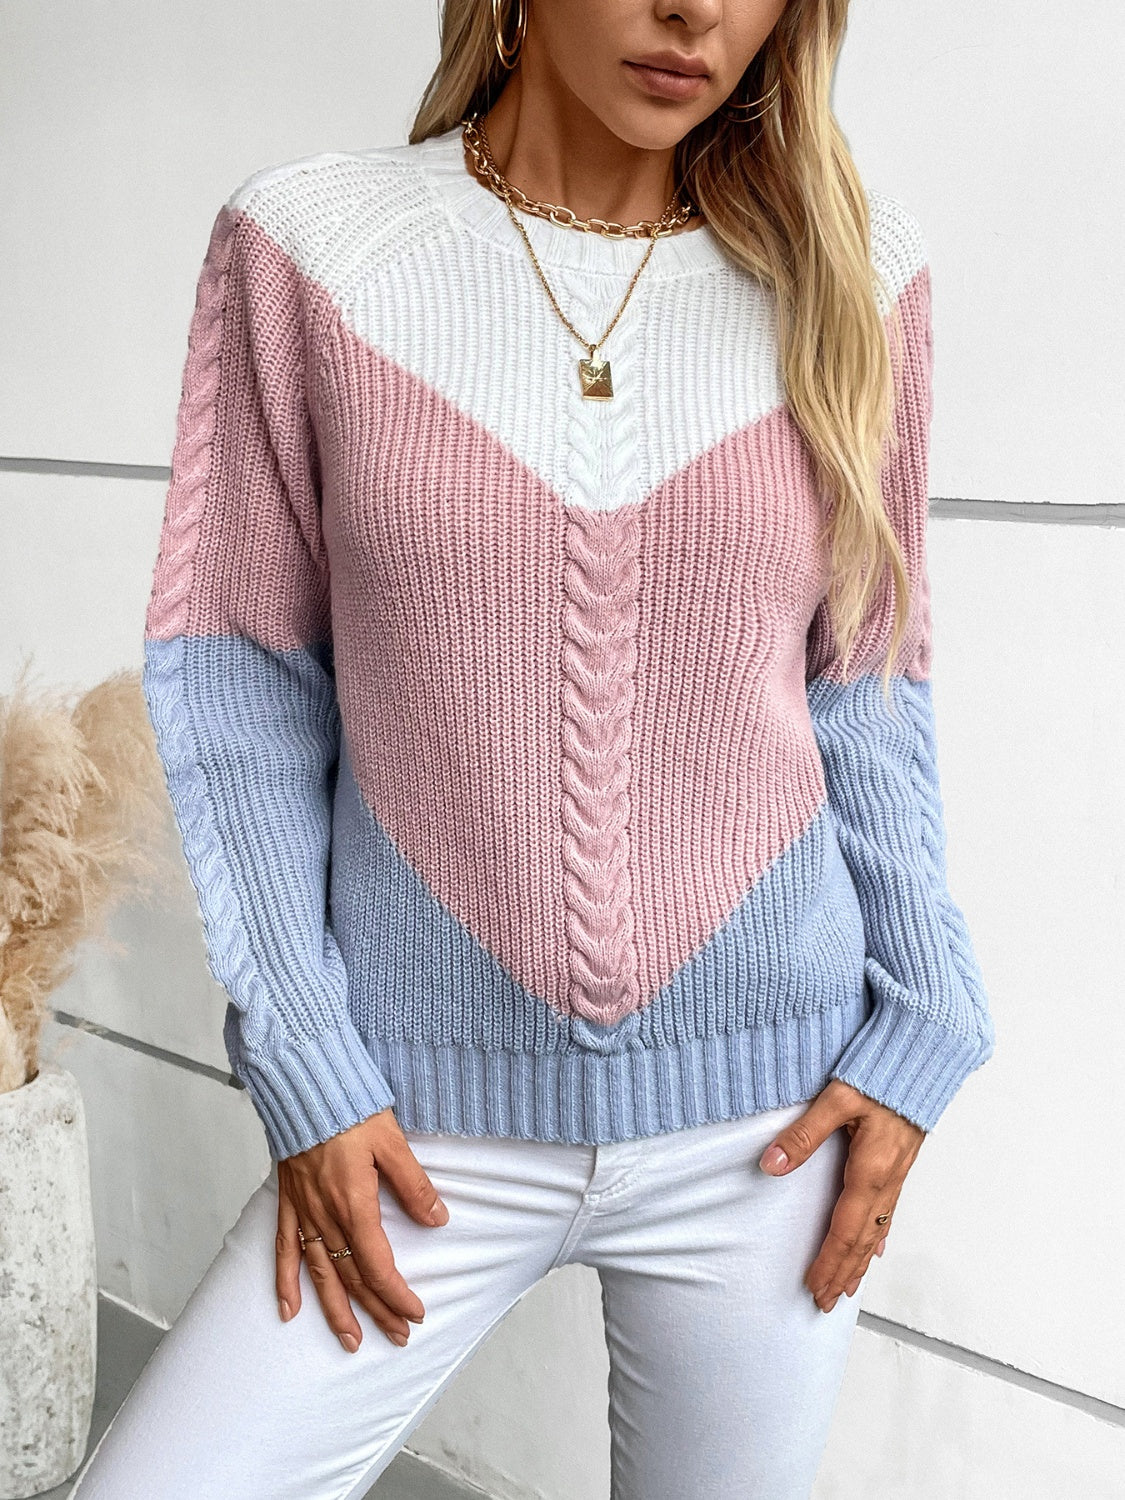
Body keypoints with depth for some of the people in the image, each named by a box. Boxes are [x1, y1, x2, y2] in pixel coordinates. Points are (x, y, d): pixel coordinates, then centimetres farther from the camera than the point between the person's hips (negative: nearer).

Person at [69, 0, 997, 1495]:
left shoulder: (849, 269, 1)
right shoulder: (304, 242, -3)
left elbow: (864, 681, 5)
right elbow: (236, 672, -1)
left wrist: (922, 1030, -1)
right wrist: (303, 1066, -5)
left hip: (768, 1114, 2)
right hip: (436, 1123, 0)